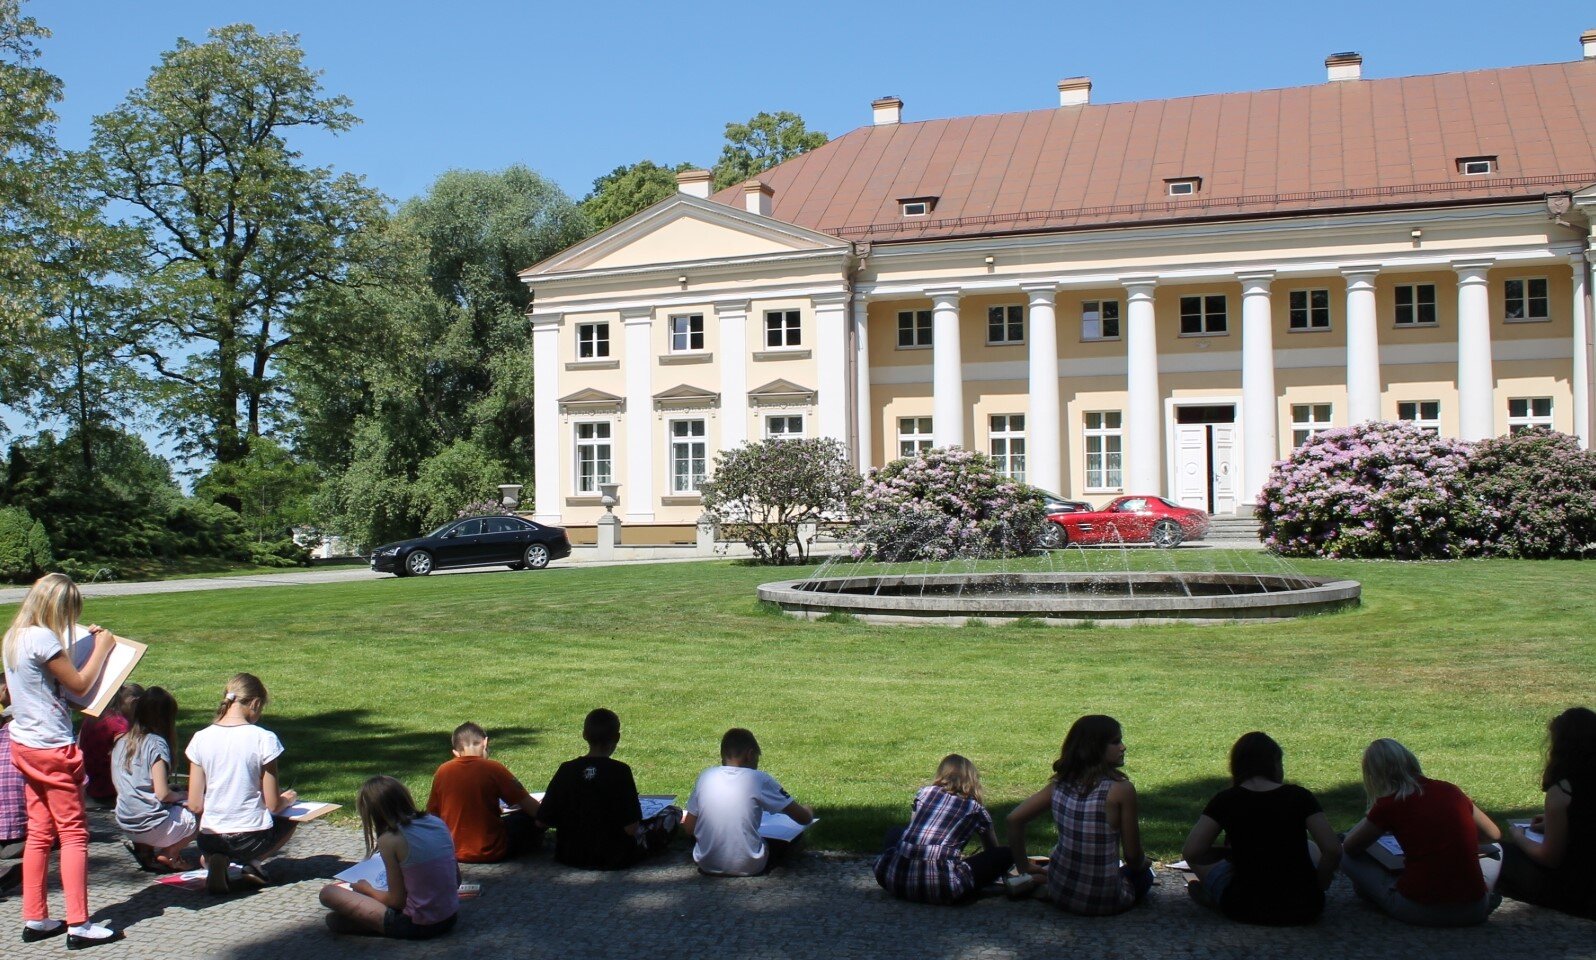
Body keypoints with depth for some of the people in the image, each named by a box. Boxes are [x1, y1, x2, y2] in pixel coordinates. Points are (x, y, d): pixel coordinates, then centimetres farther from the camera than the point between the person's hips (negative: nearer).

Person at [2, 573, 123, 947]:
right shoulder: (42, 638, -19)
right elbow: (79, 685, -13)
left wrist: (86, 642, 14)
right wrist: (102, 648, -3)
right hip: (52, 750, -9)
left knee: (40, 832, 14)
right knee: (74, 833, -3)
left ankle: (34, 919, 19)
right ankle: (78, 925, -2)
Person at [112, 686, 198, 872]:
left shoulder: (122, 742, 8)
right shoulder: (157, 743, -13)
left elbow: (121, 787, 15)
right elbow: (162, 793, -18)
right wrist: (182, 795, 3)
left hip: (125, 824, 8)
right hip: (152, 826, -7)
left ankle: (143, 847, 11)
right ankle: (169, 853, -2)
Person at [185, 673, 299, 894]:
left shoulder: (201, 739, -2)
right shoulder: (263, 739, -12)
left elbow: (195, 805, 0)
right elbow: (273, 805, -8)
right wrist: (287, 799, 15)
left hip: (209, 840, 3)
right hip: (251, 838, -2)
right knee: (290, 819, 31)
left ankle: (217, 861, 3)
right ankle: (253, 864, 5)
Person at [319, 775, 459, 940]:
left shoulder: (389, 840, -14)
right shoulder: (437, 823, 2)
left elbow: (397, 900, -8)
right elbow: (457, 879, 10)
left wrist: (367, 889, 11)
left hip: (417, 926, -6)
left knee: (329, 892, 0)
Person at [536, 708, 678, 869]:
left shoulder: (566, 770, -9)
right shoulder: (620, 771, -18)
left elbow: (541, 821, -4)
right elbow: (631, 828, -20)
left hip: (569, 857, 3)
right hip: (613, 858, -3)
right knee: (672, 814, 10)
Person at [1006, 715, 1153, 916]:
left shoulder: (1059, 784, -4)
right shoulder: (1121, 790, -19)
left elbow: (1014, 819, 1)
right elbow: (1133, 856, -11)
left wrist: (1025, 867, 13)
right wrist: (1143, 863, 12)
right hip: (1104, 901, -6)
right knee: (1144, 873, 29)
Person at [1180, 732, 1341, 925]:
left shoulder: (1225, 800, -4)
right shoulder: (1299, 796, -2)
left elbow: (1191, 852, -9)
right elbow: (1333, 850, -9)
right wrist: (1317, 886, 6)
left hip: (1244, 909, 0)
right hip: (1302, 909, 0)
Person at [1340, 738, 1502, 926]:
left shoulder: (1388, 805, -4)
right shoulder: (1451, 791, 7)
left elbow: (1349, 848, 11)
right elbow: (1494, 834, 24)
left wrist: (1368, 818, 28)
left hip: (1419, 910, -2)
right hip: (1473, 911, 2)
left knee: (1347, 858, 15)